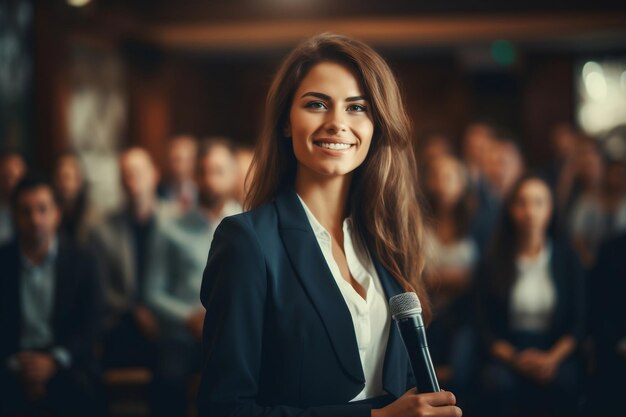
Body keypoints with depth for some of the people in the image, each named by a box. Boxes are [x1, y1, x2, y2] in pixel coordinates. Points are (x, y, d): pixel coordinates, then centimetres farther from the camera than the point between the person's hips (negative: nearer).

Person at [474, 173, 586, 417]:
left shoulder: (567, 259, 10)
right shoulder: (492, 265, 7)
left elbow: (579, 324, 5)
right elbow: (486, 328, 3)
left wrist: (552, 358, -13)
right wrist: (515, 359, -15)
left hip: (557, 352, 0)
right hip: (506, 353, 0)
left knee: (562, 384, -34)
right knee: (500, 384, -35)